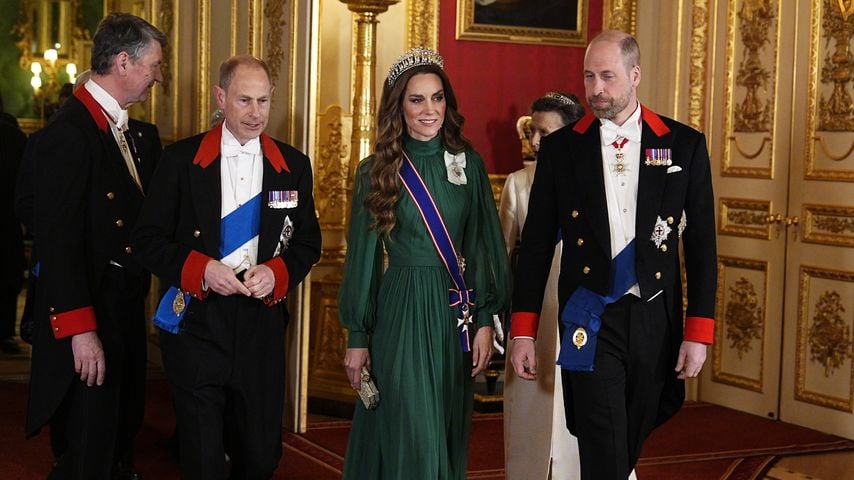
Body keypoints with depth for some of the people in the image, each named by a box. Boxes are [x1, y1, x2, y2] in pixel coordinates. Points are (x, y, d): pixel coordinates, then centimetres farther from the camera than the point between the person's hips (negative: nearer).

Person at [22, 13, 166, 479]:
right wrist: (79, 331, -24)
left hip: (126, 309, 9)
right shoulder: (67, 133, -18)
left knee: (120, 434, 19)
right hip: (90, 318, -9)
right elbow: (56, 240, -22)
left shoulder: (120, 128, 10)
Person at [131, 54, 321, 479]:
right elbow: (148, 239, 0)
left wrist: (277, 272, -8)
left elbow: (308, 243, 12)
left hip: (261, 327, 2)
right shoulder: (181, 159, 0)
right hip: (195, 324, -2)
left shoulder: (293, 166, 7)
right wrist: (200, 268, -15)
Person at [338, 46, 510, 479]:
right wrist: (357, 337, 1)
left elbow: (483, 245, 5)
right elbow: (362, 255, 1)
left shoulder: (468, 164, 4)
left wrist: (485, 320, -1)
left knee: (449, 438, 12)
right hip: (400, 314, -3)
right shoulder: (376, 171, -1)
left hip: (456, 313, 3)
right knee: (413, 443, -4)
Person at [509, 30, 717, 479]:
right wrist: (523, 330, 0)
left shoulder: (685, 145, 2)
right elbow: (536, 244, 4)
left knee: (631, 444, 14)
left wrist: (698, 331, -3)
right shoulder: (560, 148, 2)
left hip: (656, 322, 1)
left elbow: (701, 245, 2)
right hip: (590, 321, -1)